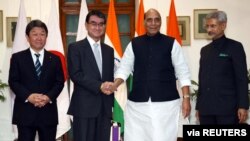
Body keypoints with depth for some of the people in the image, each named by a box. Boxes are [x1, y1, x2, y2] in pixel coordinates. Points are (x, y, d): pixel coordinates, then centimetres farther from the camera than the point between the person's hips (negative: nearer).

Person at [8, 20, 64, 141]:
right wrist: (28, 96, -18)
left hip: (48, 112, 2)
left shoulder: (55, 59, 12)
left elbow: (60, 82, 4)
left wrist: (49, 97, -15)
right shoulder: (17, 58, 5)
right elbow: (13, 81, -2)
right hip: (25, 113, -2)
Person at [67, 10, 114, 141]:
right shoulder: (75, 47, 0)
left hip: (105, 107, 5)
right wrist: (99, 86, -18)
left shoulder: (109, 50, 17)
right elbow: (75, 74, -11)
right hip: (84, 106, -5)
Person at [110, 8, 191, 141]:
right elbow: (124, 68, 6)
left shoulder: (171, 43, 3)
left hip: (166, 101, -1)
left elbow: (183, 72, 3)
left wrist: (186, 98, -4)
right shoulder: (134, 44, 9)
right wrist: (115, 85, -13)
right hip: (137, 102, 2)